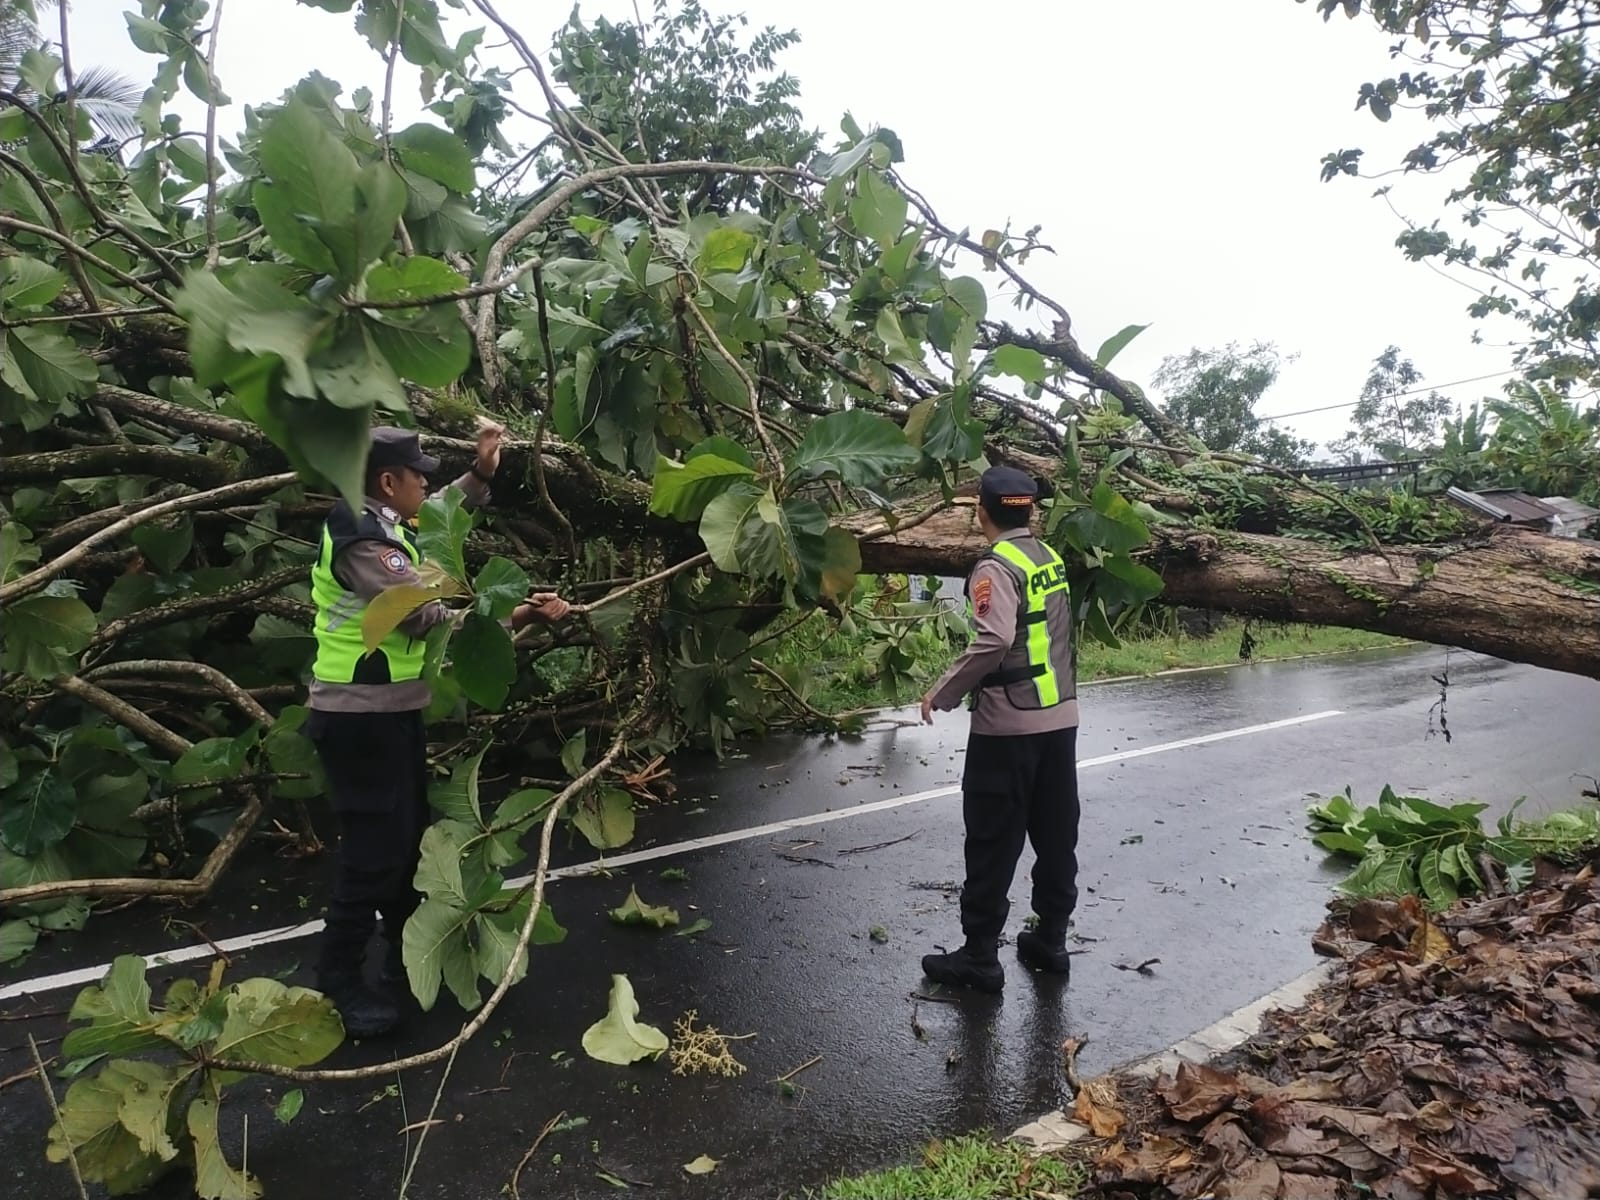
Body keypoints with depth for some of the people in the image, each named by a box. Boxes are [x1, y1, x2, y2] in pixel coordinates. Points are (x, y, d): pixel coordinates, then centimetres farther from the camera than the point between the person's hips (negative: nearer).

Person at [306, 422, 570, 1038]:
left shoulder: (380, 524, 8)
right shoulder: (364, 541, -22)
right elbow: (429, 618, -26)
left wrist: (480, 473, 17)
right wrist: (516, 616, -24)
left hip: (391, 710, 11)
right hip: (360, 719, -11)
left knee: (409, 836, 18)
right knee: (375, 850, -5)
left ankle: (406, 954, 33)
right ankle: (340, 980, 9)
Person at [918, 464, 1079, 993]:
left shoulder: (997, 565, -15)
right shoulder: (1051, 559, 10)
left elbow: (993, 643, -26)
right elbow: (1056, 635, 12)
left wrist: (942, 693, -17)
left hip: (1008, 725, -8)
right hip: (1059, 717, 8)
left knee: (993, 843, 1)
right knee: (1056, 837, 15)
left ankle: (980, 956, 9)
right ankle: (1050, 941, 26)